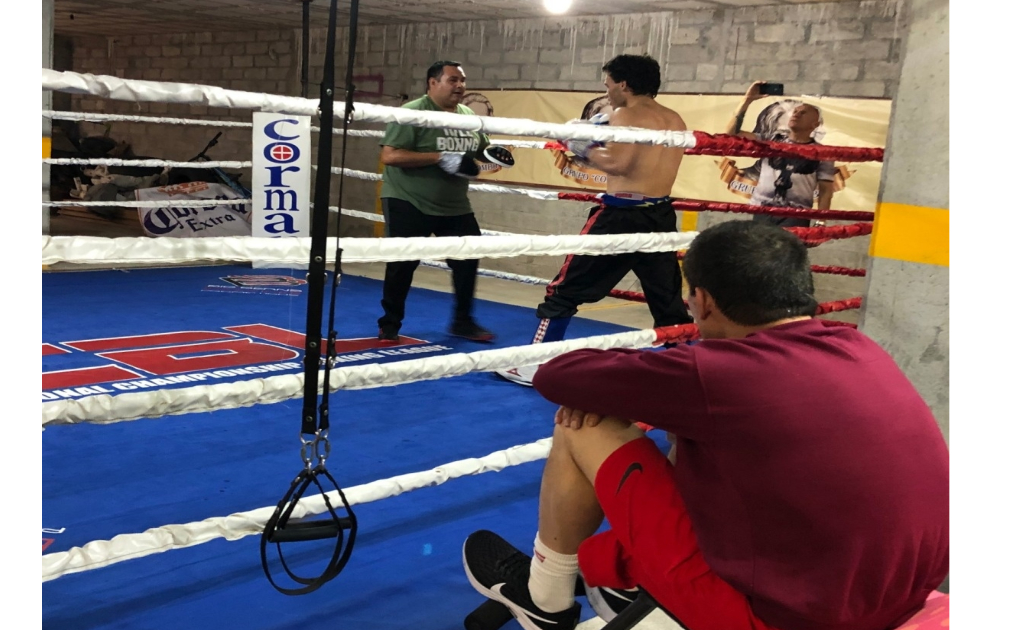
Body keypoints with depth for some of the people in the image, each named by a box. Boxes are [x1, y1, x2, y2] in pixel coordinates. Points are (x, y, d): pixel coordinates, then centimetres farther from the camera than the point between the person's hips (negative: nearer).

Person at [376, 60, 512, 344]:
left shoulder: (469, 115, 5)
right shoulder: (412, 113, -16)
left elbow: (480, 149, 21)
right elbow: (389, 156, -25)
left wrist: (491, 153, -5)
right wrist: (441, 158, -28)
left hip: (455, 206, 6)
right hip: (408, 203, -6)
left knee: (468, 258, 7)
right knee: (402, 264, 3)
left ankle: (463, 321, 22)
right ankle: (389, 324, 19)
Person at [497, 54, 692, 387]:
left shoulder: (626, 115, -8)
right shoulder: (675, 121, 15)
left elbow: (618, 164, -23)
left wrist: (583, 148, -7)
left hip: (622, 215, -7)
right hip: (661, 217, 7)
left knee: (565, 290, 2)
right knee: (670, 302, 15)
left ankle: (533, 366, 4)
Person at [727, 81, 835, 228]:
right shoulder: (771, 140, 15)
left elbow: (825, 191, 6)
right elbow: (731, 133, 7)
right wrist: (747, 99, 1)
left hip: (795, 217, -2)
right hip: (762, 212, 2)